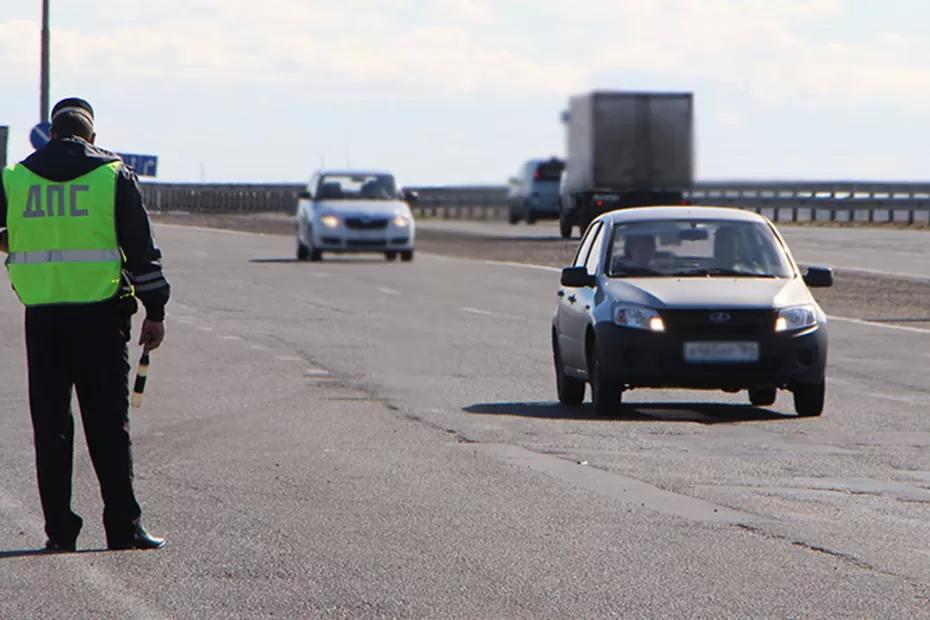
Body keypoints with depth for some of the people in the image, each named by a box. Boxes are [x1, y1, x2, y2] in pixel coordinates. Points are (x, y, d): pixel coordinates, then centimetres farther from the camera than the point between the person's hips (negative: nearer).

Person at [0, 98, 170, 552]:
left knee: (49, 425, 7)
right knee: (108, 425, 2)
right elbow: (142, 250, 1)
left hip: (42, 316, 1)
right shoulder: (114, 175, 2)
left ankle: (59, 530, 4)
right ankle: (123, 527, 0)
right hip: (100, 315, -1)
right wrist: (155, 312, 6)